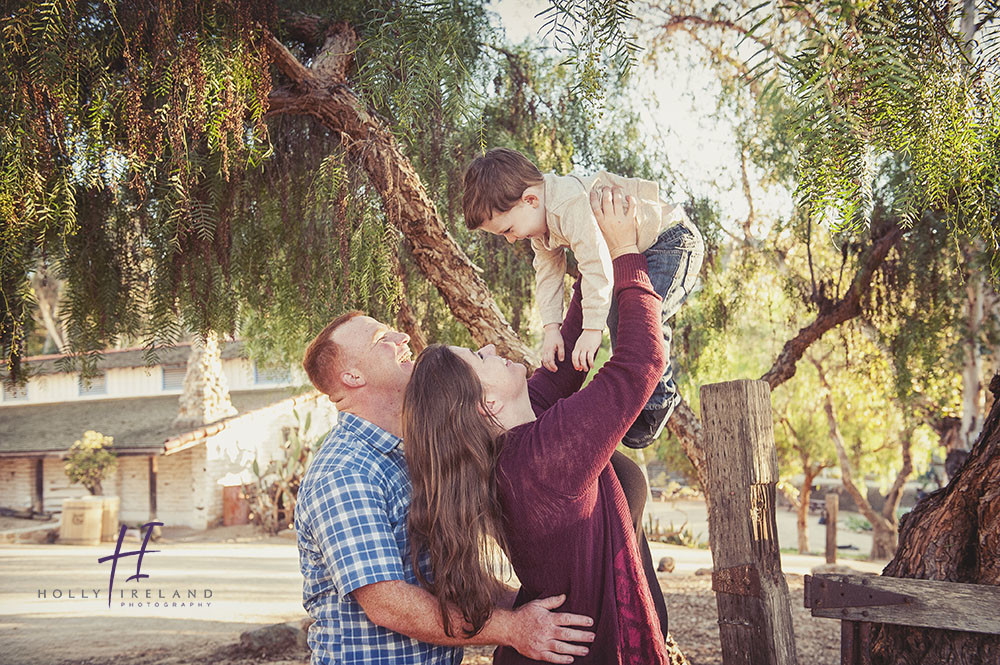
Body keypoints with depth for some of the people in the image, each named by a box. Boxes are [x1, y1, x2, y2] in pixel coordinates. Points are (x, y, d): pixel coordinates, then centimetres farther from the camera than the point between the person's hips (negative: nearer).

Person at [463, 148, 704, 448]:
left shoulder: (572, 207, -35)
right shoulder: (542, 220, -1)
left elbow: (597, 267, -39)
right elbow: (547, 273, 2)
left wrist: (592, 329, -34)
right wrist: (551, 329, -7)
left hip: (673, 241, -11)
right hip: (635, 255, 11)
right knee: (617, 321, 15)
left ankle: (658, 398, -5)